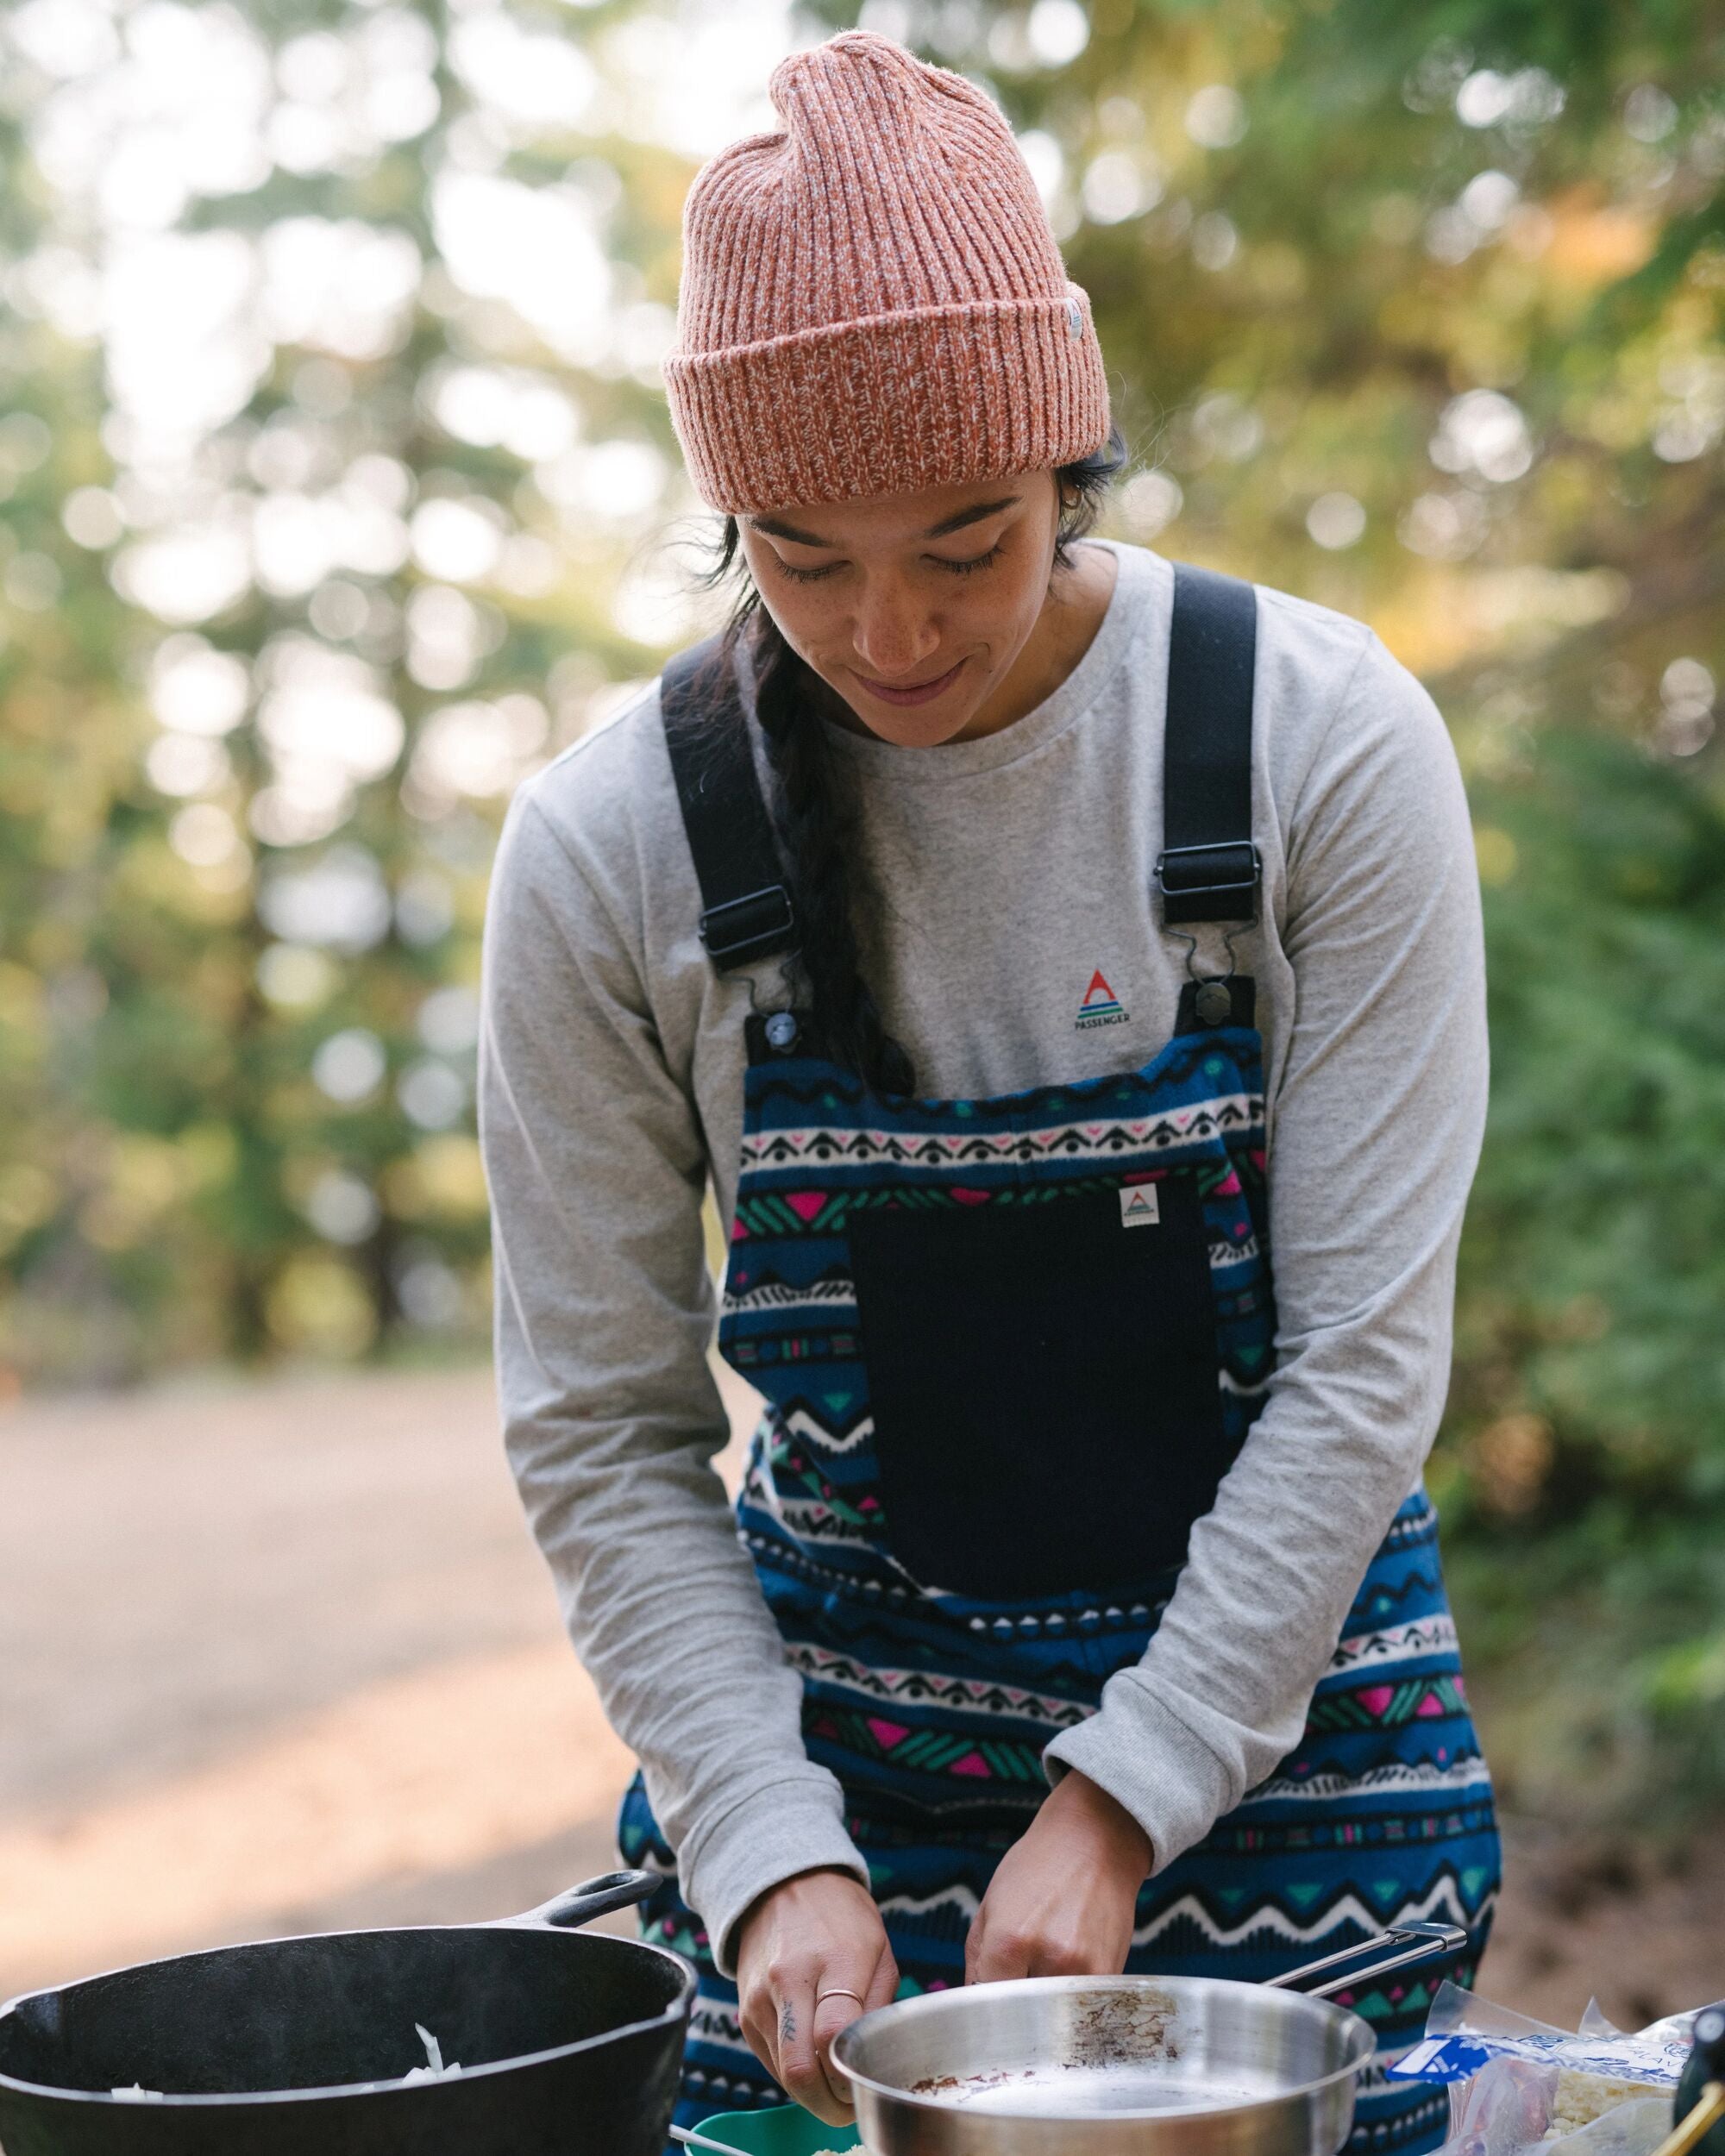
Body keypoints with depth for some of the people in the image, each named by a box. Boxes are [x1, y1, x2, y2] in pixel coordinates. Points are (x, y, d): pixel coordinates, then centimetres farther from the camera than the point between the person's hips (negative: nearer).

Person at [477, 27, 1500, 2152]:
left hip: (1284, 1709, 0)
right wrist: (770, 1856, -14)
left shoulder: (1321, 742, -12)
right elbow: (600, 1429, -5)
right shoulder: (610, 847, -9)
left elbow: (1366, 1354, -12)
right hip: (834, 1731, 1)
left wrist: (1114, 1812, -15)